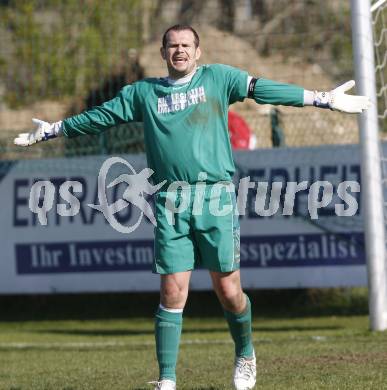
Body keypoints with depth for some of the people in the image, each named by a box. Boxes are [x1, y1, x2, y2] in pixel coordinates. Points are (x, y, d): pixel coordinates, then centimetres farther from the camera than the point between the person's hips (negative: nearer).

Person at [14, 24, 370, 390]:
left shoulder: (217, 78, 10)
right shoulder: (143, 92, 15)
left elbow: (263, 89, 5)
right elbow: (99, 116, 24)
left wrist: (323, 99, 0)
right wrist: (51, 131, 29)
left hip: (215, 197, -1)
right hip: (169, 203, 1)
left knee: (228, 291, -1)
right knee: (172, 293, -5)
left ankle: (245, 354, 27)